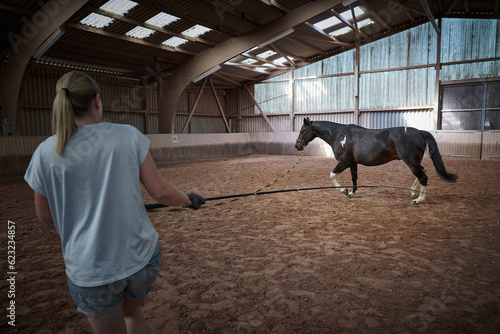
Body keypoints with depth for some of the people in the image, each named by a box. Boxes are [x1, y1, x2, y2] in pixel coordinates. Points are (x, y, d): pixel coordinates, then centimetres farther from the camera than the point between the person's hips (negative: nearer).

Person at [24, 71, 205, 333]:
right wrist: (189, 200, 11)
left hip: (91, 270, -1)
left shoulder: (45, 154, -7)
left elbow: (45, 216, 6)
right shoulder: (129, 135, -8)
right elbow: (160, 192, -7)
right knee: (132, 313, 31)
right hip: (142, 257, 1)